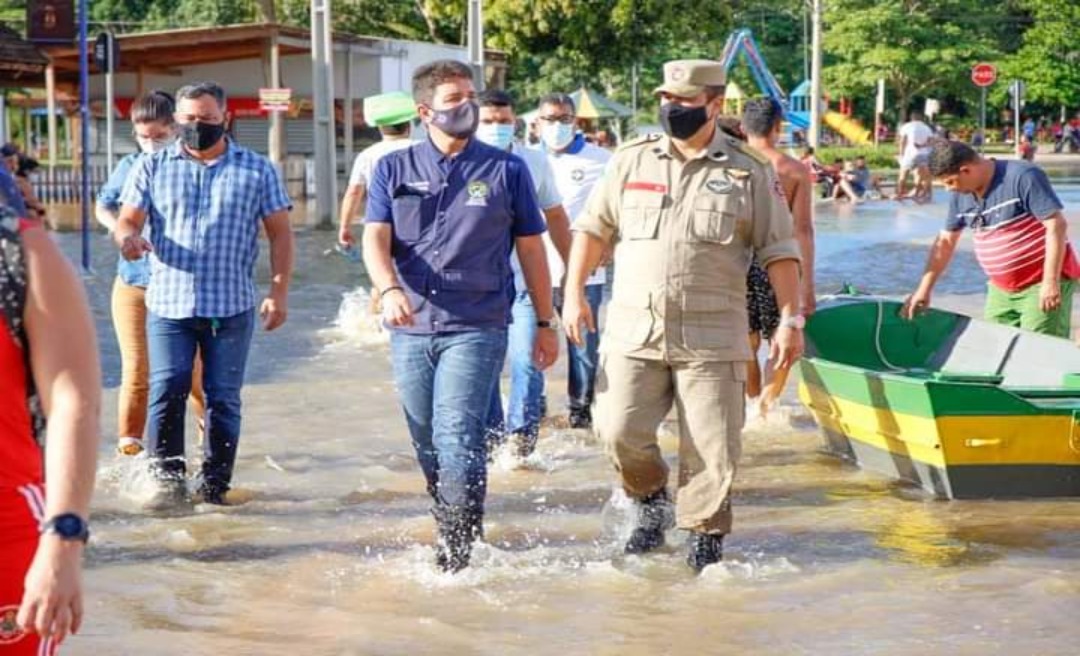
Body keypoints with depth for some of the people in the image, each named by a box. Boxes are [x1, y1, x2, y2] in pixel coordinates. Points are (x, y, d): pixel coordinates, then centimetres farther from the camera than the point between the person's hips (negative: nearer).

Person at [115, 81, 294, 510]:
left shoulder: (257, 170, 7)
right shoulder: (153, 167, 9)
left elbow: (280, 233, 7)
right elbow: (128, 219, 5)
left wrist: (278, 292, -2)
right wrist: (127, 238, -21)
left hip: (231, 307, 0)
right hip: (168, 303, 0)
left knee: (223, 399, 2)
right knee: (166, 392, -10)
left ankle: (215, 486, 10)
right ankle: (169, 481, -5)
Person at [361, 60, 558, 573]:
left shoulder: (506, 170, 5)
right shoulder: (393, 170, 9)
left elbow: (530, 248, 10)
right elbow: (376, 238, -2)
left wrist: (545, 323, 10)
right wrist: (390, 289, -22)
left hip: (477, 328, -3)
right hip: (410, 331, 3)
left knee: (458, 440, -15)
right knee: (427, 447, 11)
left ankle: (457, 554, -11)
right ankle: (453, 533, 26)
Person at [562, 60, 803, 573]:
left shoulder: (749, 172, 3)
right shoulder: (631, 161, 9)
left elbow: (779, 250, 6)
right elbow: (592, 228, 15)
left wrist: (790, 319, 1)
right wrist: (574, 292, 7)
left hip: (711, 338, -2)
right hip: (632, 331, 2)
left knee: (711, 449, -1)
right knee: (619, 431, -8)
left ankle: (706, 539, 18)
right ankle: (650, 500, 21)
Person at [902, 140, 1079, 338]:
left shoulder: (1023, 177, -18)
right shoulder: (961, 195, 4)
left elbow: (1056, 225, -20)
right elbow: (945, 242, 15)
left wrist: (1051, 282, -22)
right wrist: (924, 289, 12)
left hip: (1041, 285, -7)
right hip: (1001, 290, 8)